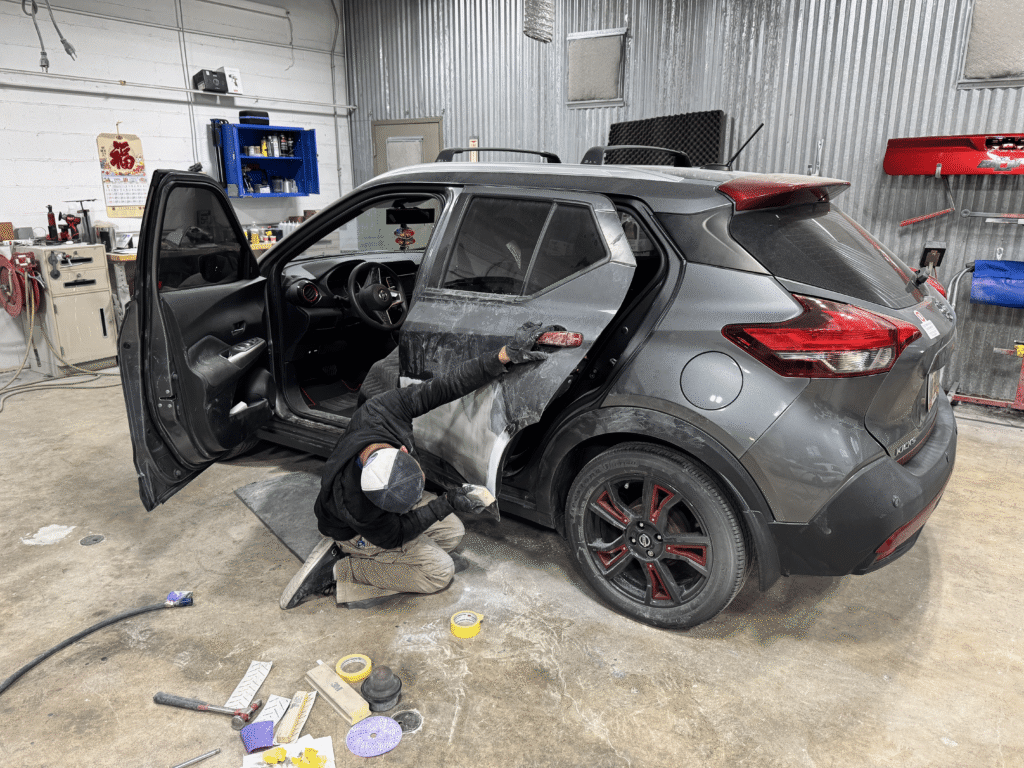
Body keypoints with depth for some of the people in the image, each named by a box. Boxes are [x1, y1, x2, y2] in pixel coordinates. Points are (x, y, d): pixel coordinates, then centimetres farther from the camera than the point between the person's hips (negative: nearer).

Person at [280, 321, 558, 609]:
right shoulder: (353, 502, -44)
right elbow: (392, 536, -24)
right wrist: (448, 502, -26)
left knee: (452, 533, 6)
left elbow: (448, 385, -27)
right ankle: (339, 570, -5)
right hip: (354, 532, -7)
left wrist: (505, 355, -30)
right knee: (440, 571, -10)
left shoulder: (383, 410, -35)